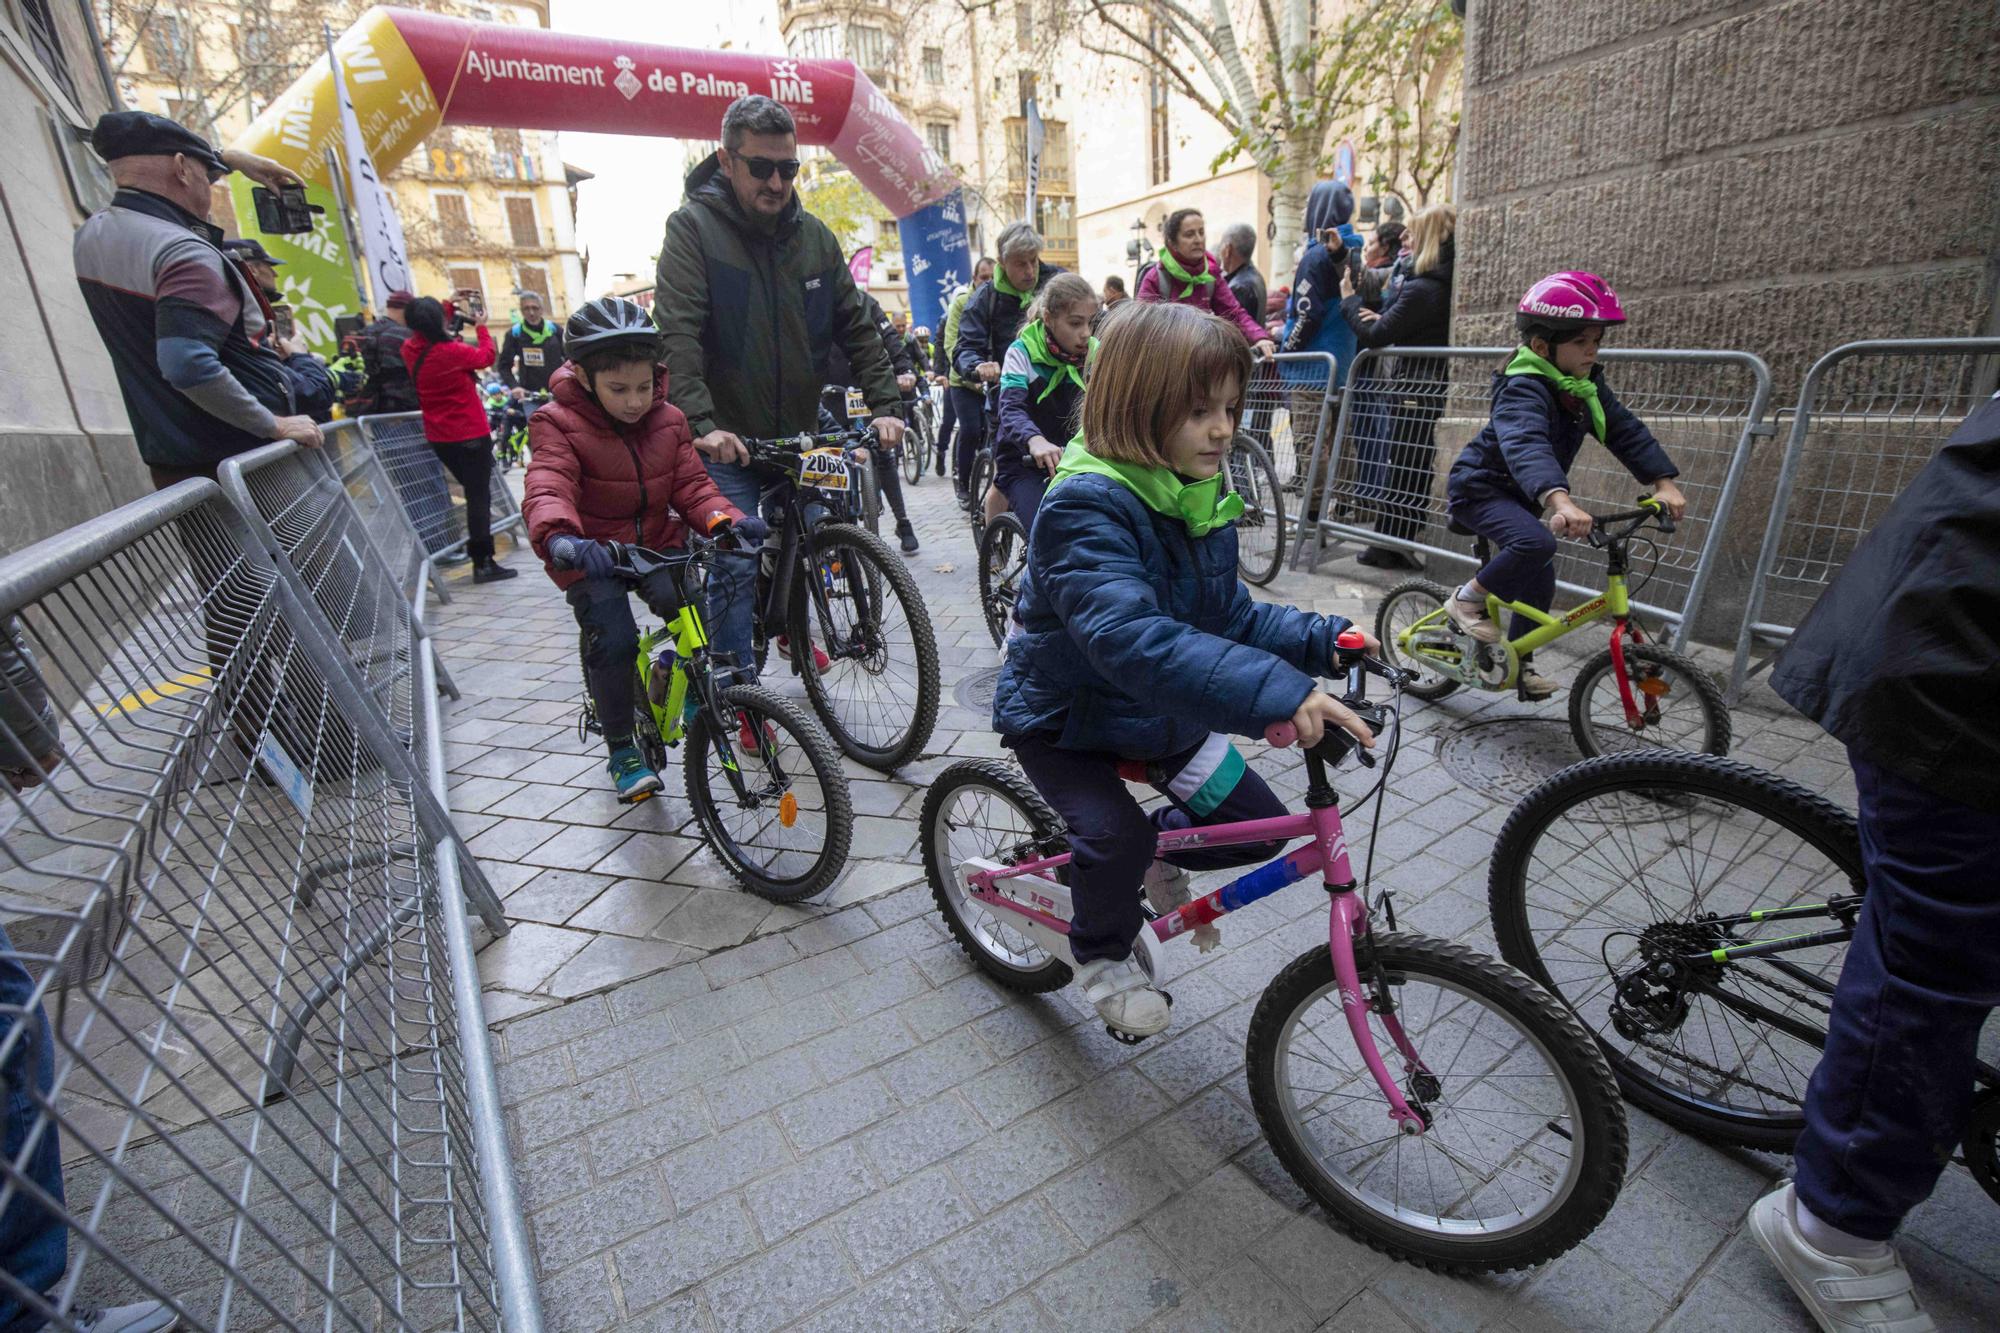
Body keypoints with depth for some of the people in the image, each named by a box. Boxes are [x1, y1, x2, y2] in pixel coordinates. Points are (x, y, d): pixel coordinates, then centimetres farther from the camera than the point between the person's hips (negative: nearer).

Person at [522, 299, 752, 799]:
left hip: (657, 545, 3)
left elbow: (691, 485, -5)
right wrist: (559, 537, -52)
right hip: (592, 555, -3)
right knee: (613, 642, -19)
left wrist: (726, 519, -28)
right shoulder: (559, 424, -13)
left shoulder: (668, 420, -1)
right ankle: (621, 750, 0)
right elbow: (547, 489, -28)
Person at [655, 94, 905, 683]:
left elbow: (856, 327, 8)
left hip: (798, 435, 5)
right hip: (726, 442, -4)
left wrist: (885, 405, -5)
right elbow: (677, 334, -18)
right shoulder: (694, 226, -7)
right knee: (735, 567, -8)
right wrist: (700, 423, -32)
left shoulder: (814, 236, 7)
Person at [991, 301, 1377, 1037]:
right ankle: (1101, 951, 6)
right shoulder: (1086, 507, -30)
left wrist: (1323, 639, -13)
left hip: (1159, 712, 7)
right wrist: (1275, 692, -53)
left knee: (1258, 826, 4)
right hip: (1064, 714, -7)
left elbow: (1228, 615, 3)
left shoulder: (1200, 496, -2)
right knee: (1116, 837, -28)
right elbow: (1130, 638, -44)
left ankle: (1154, 857, 34)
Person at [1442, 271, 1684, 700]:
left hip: (1518, 494, 9)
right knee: (1536, 543, -33)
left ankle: (1520, 662, 27)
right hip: (1480, 487, -9)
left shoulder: (1585, 385, 0)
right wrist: (1559, 500, -62)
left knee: (1540, 580, 10)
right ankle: (1467, 600, -10)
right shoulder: (1524, 389, -28)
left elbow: (1626, 431, -1)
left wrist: (1664, 482, -13)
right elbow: (1526, 446, -46)